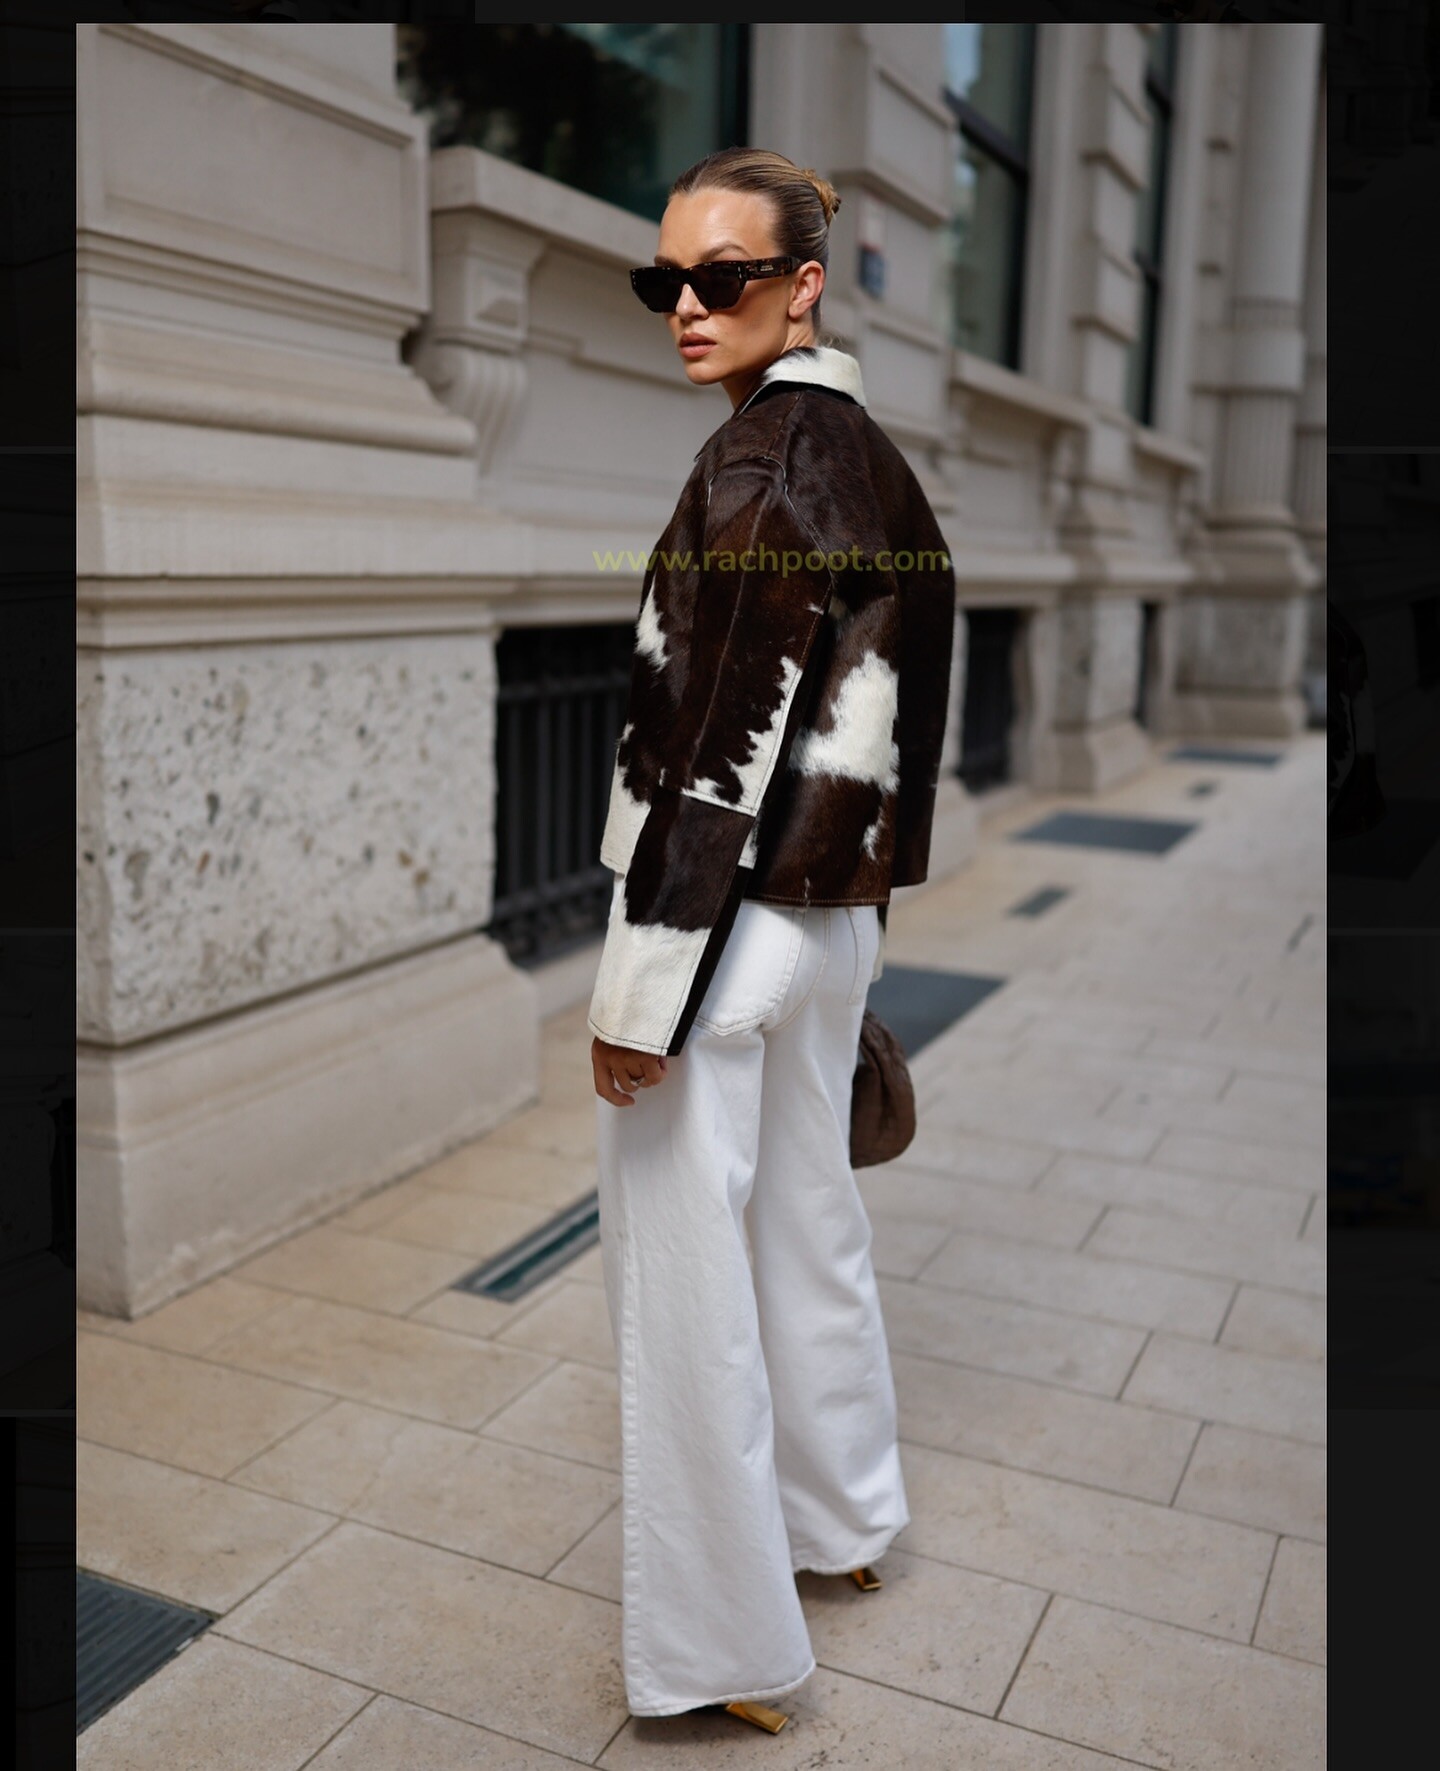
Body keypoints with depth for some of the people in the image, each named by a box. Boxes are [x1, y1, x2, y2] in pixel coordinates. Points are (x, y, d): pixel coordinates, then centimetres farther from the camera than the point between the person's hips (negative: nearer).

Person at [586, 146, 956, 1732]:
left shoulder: (753, 470, -17)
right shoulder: (873, 457, 10)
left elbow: (708, 749, -21)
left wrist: (639, 989, -17)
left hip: (723, 921, -9)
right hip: (836, 912, 9)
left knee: (684, 1283, 4)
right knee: (810, 1222, 22)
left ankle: (721, 1650, 20)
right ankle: (840, 1518, 42)